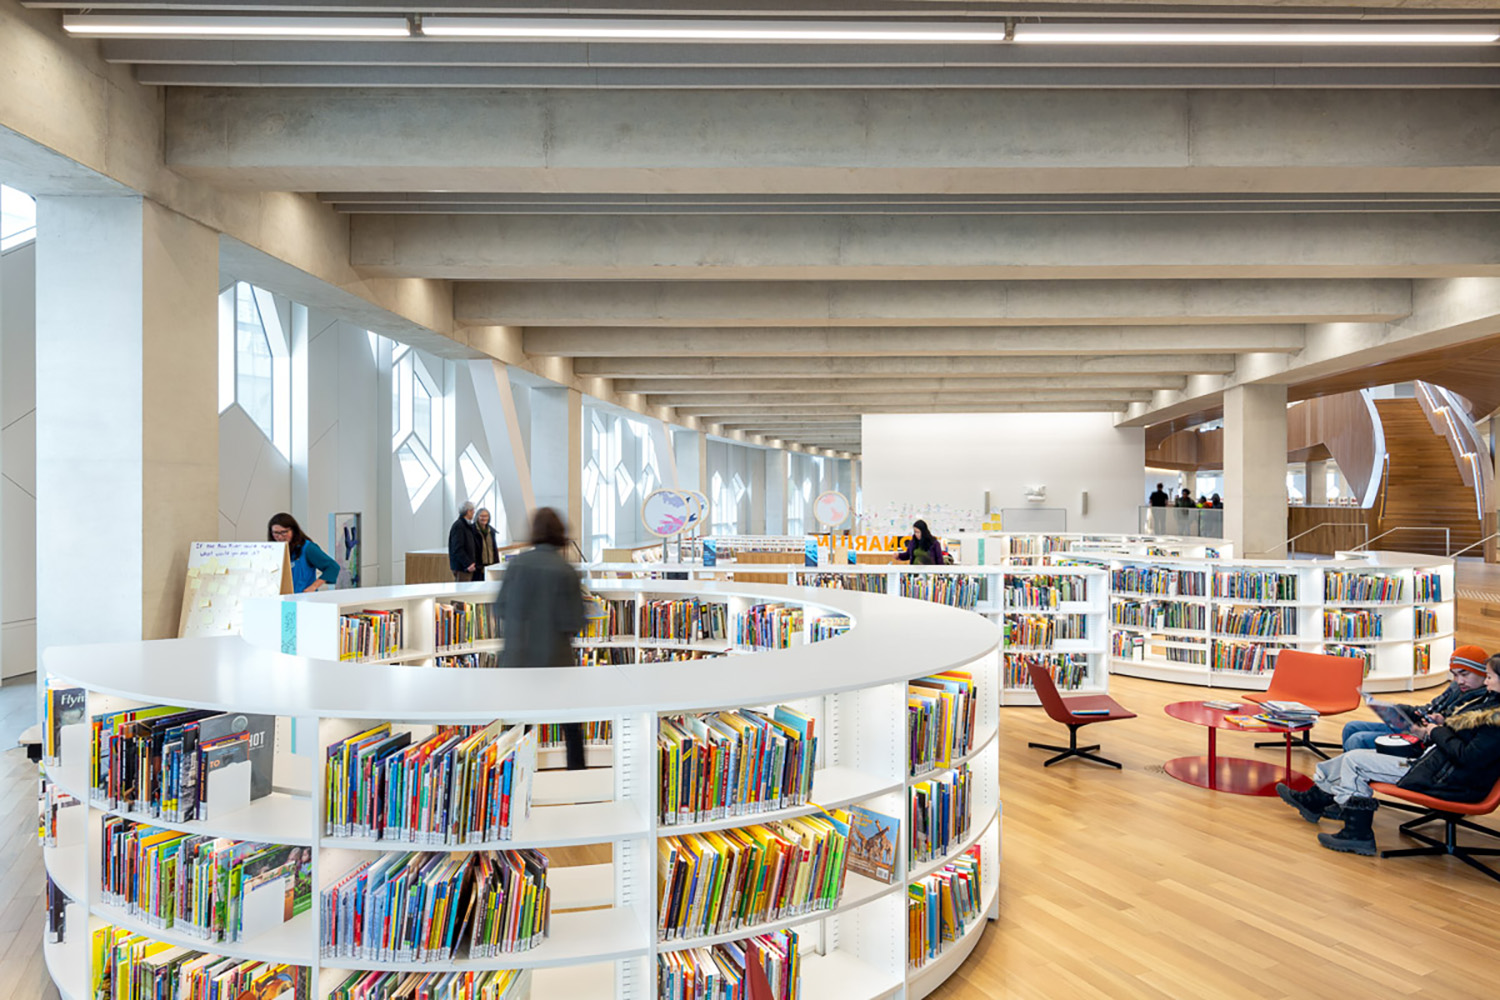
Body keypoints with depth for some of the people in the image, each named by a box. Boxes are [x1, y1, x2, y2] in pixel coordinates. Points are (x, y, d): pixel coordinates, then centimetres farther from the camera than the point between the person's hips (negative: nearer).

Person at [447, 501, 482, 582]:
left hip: (468, 567, 9)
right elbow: (457, 549, -21)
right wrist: (468, 563, -25)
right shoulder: (458, 526, -14)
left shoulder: (468, 526, 17)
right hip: (461, 567, -9)